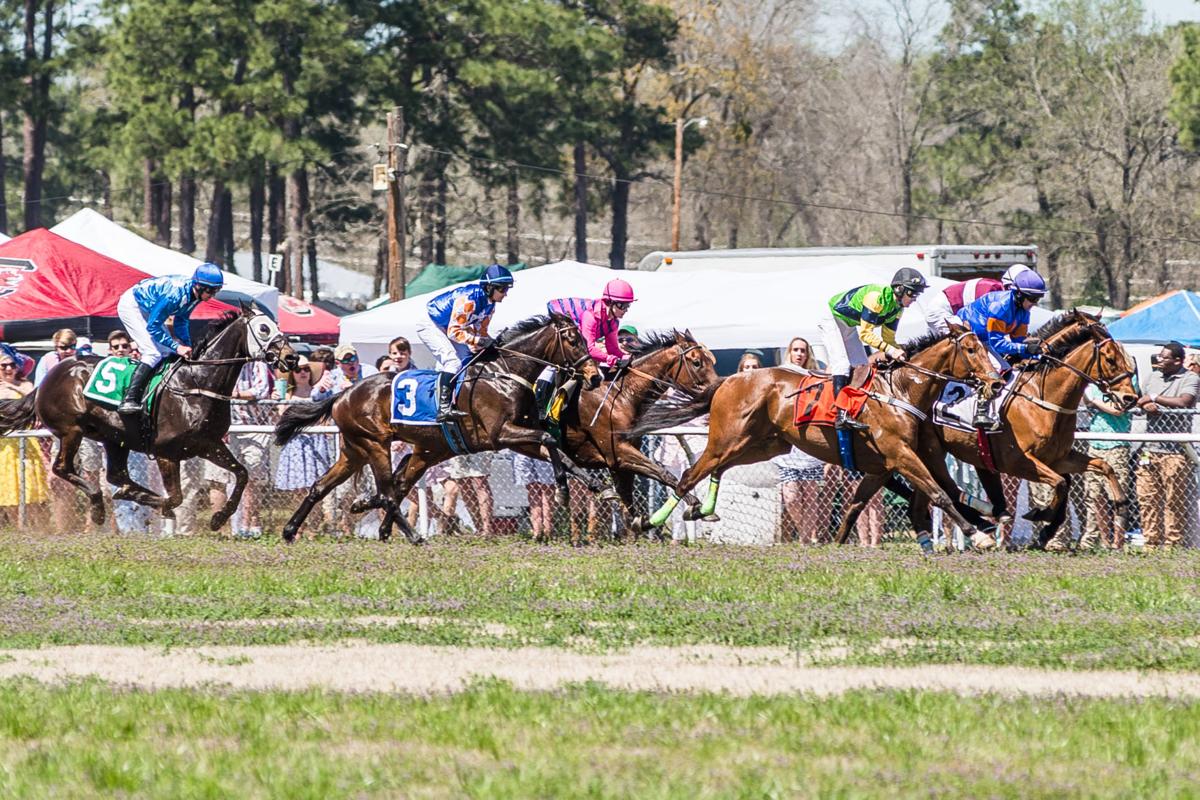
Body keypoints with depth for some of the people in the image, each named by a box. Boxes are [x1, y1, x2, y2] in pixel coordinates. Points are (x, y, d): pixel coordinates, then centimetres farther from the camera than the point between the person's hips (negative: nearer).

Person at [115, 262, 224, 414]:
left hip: (146, 309, 9)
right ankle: (128, 401, -24)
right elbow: (153, 326, -31)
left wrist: (187, 347, -8)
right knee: (154, 353, -20)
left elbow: (181, 322, 6)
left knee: (169, 352, 4)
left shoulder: (194, 294, -9)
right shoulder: (174, 294, -36)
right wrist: (177, 347, -31)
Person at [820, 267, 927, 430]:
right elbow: (865, 334, -31)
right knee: (841, 363, -22)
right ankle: (841, 415, -31)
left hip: (849, 325, 10)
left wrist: (899, 353, -14)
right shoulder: (876, 297, -32)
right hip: (832, 317, -10)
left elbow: (888, 338, 4)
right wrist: (889, 350, -36)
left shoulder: (897, 307, -4)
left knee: (861, 367, 5)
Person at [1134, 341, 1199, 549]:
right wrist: (1145, 405, -5)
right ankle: (1151, 543, 10)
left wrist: (1155, 398, -14)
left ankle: (1172, 544, 2)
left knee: (1174, 501, -3)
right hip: (1149, 449, 6)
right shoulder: (1154, 378, 18)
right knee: (1146, 498, 4)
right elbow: (1140, 402, 19)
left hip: (1174, 451, -6)